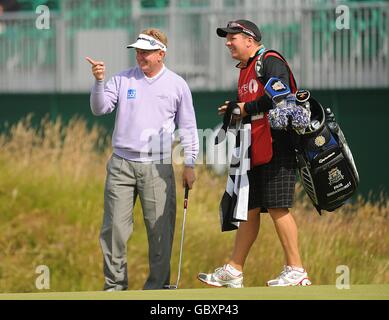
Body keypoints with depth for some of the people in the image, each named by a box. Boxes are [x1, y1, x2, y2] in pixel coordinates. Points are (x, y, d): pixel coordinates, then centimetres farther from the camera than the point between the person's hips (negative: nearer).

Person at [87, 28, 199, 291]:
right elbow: (99, 108, -1)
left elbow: (188, 127, 10)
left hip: (157, 167, -1)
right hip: (122, 164, 1)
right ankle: (115, 284, 6)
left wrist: (190, 164, 5)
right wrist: (99, 81, -18)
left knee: (160, 228, -2)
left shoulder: (177, 84, 6)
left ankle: (158, 285, 7)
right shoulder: (123, 80, 8)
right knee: (115, 227, -2)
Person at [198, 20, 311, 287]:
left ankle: (296, 271, -8)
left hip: (276, 149, -10)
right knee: (249, 209, 11)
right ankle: (234, 272, 14)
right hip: (256, 151, 10)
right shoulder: (246, 70, 21)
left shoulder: (270, 62, -8)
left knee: (277, 207, -11)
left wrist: (246, 108, -14)